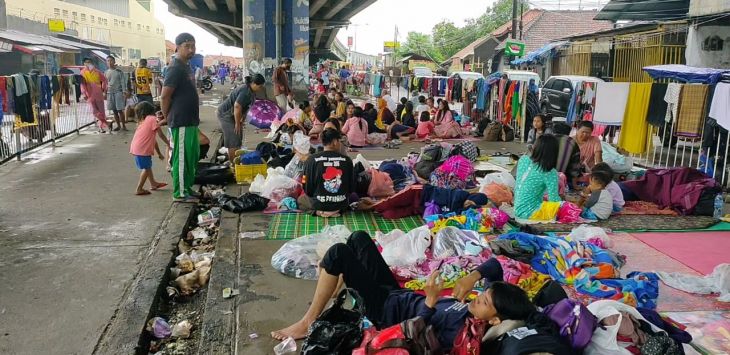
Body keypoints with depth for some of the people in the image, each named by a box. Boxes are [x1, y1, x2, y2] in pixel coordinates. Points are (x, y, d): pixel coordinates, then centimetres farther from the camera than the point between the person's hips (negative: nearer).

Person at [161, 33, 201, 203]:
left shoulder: (186, 67, 14)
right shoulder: (176, 69, -16)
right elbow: (165, 96, -18)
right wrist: (168, 117, -7)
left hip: (191, 121, 10)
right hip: (181, 123, -10)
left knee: (193, 156, 16)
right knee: (182, 157, -2)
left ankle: (187, 187, 27)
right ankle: (180, 193, 6)